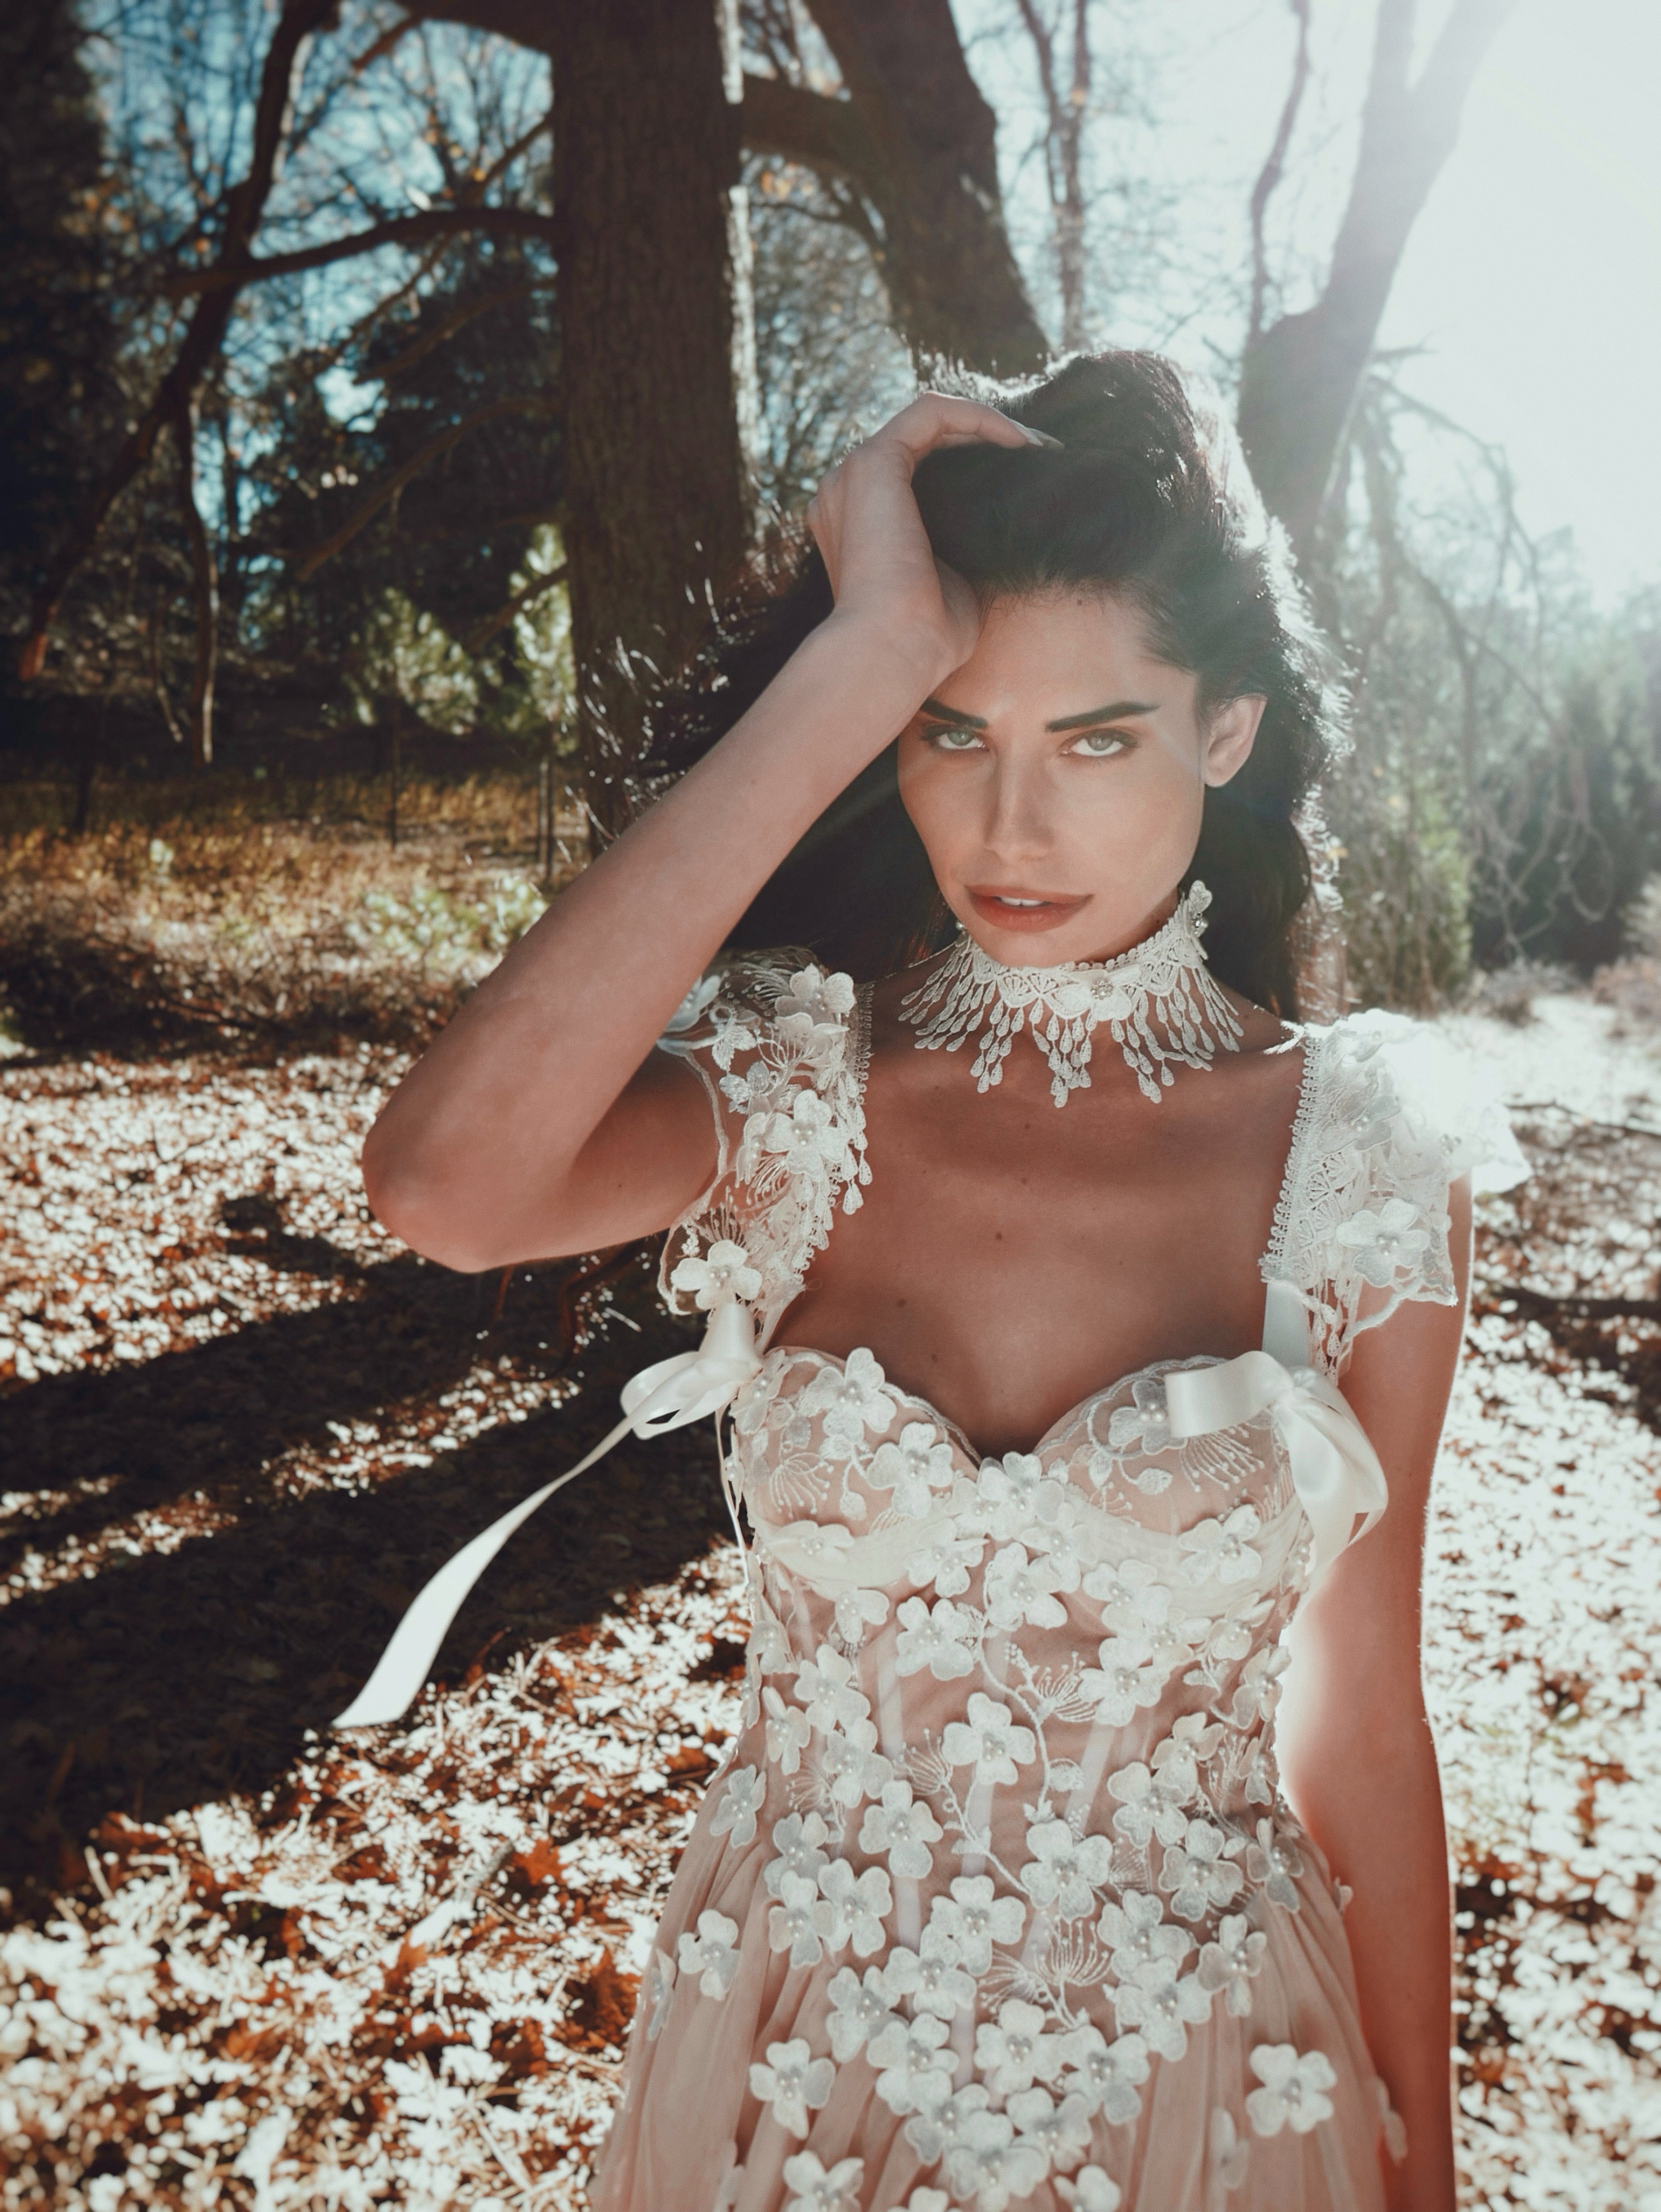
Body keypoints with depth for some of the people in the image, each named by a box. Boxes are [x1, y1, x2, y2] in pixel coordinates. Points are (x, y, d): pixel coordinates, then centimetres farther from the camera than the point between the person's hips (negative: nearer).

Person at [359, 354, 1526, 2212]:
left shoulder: (1357, 1157, -12)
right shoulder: (791, 1096, -13)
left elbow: (1358, 1722, -5)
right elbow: (442, 1186, -36)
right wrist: (854, 668, -31)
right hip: (792, 2055, 1)